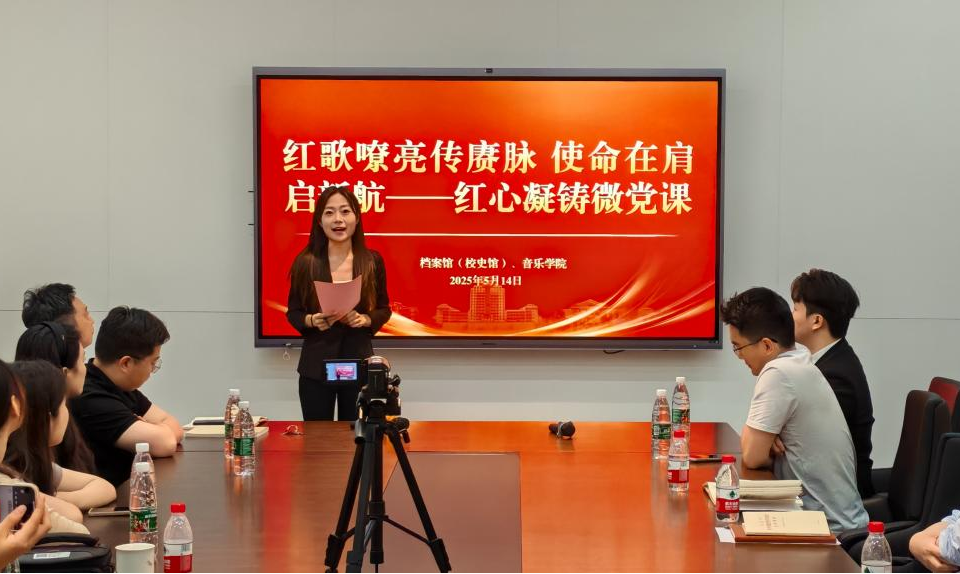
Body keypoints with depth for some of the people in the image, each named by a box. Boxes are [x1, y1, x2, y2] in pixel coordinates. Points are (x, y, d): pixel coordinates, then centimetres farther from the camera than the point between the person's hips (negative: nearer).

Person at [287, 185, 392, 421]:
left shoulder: (372, 261, -1)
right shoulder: (305, 262, -4)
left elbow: (384, 309, 8)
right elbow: (293, 312, 4)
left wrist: (365, 319, -12)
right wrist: (311, 320, -16)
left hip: (359, 363, 1)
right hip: (316, 365, -1)